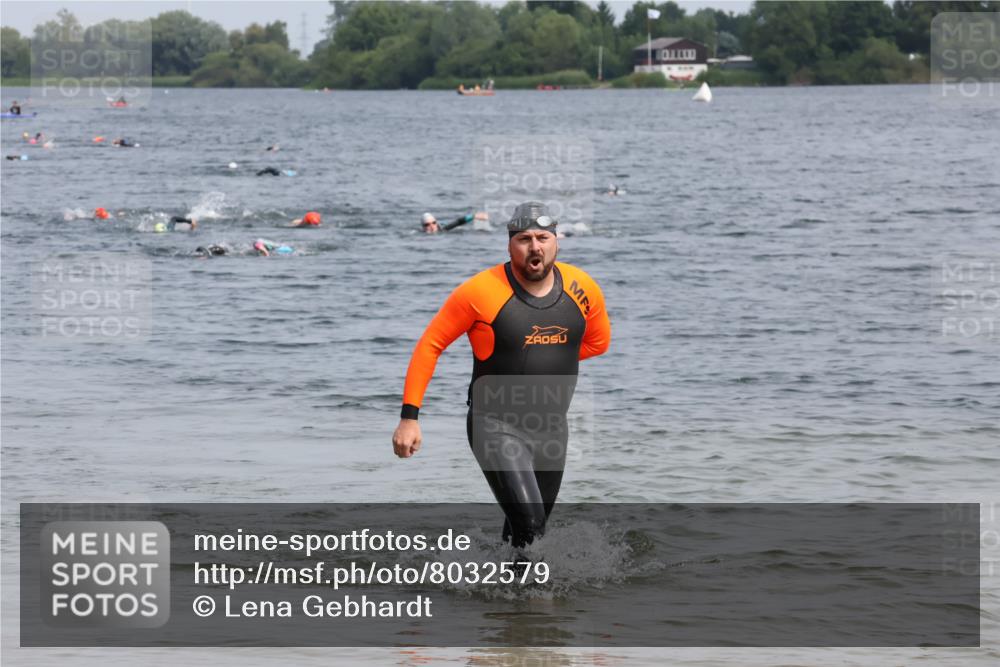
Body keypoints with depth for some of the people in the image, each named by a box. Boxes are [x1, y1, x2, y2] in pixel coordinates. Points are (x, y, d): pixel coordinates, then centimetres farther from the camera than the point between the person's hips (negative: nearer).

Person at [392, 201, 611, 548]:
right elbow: (430, 344, -7)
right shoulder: (480, 291, -14)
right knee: (528, 523, -22)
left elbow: (598, 342, 19)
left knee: (530, 529, 17)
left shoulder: (583, 290, -2)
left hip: (552, 427, 5)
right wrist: (409, 416, -10)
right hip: (496, 426, -5)